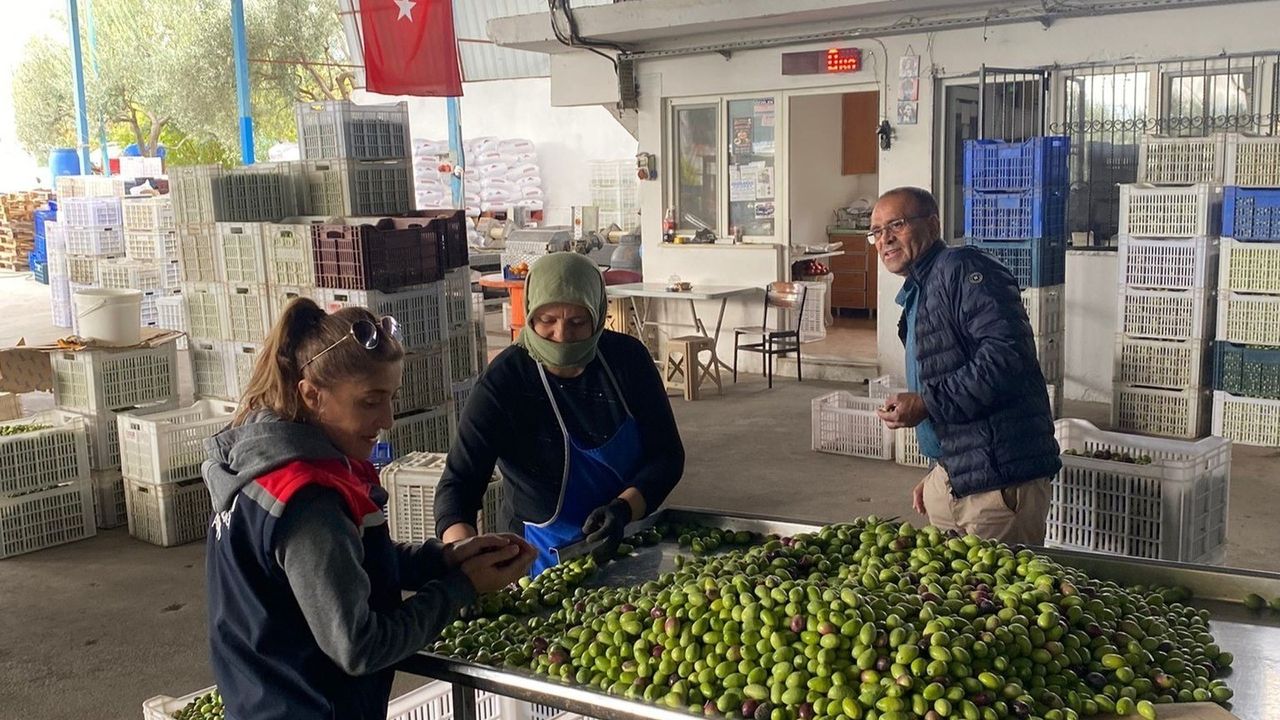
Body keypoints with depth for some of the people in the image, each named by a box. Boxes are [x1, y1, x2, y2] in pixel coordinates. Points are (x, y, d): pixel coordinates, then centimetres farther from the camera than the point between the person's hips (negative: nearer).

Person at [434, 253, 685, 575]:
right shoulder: (503, 383, -12)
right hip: (549, 558, -3)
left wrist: (623, 508, -18)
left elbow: (668, 455, 1)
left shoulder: (628, 358, -3)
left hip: (632, 538, 3)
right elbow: (458, 483, -16)